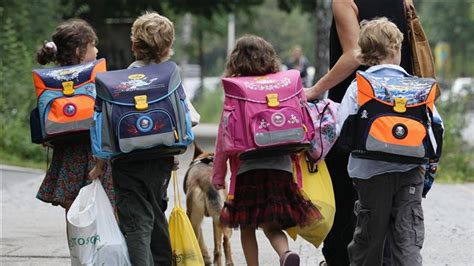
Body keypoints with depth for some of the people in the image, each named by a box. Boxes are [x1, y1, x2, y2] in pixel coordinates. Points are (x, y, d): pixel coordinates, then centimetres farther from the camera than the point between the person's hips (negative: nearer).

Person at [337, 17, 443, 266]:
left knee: (368, 236, 13)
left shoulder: (358, 87, -3)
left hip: (371, 171, 0)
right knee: (409, 238, 0)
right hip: (410, 171, 0)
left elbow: (343, 131, -10)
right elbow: (435, 123, -3)